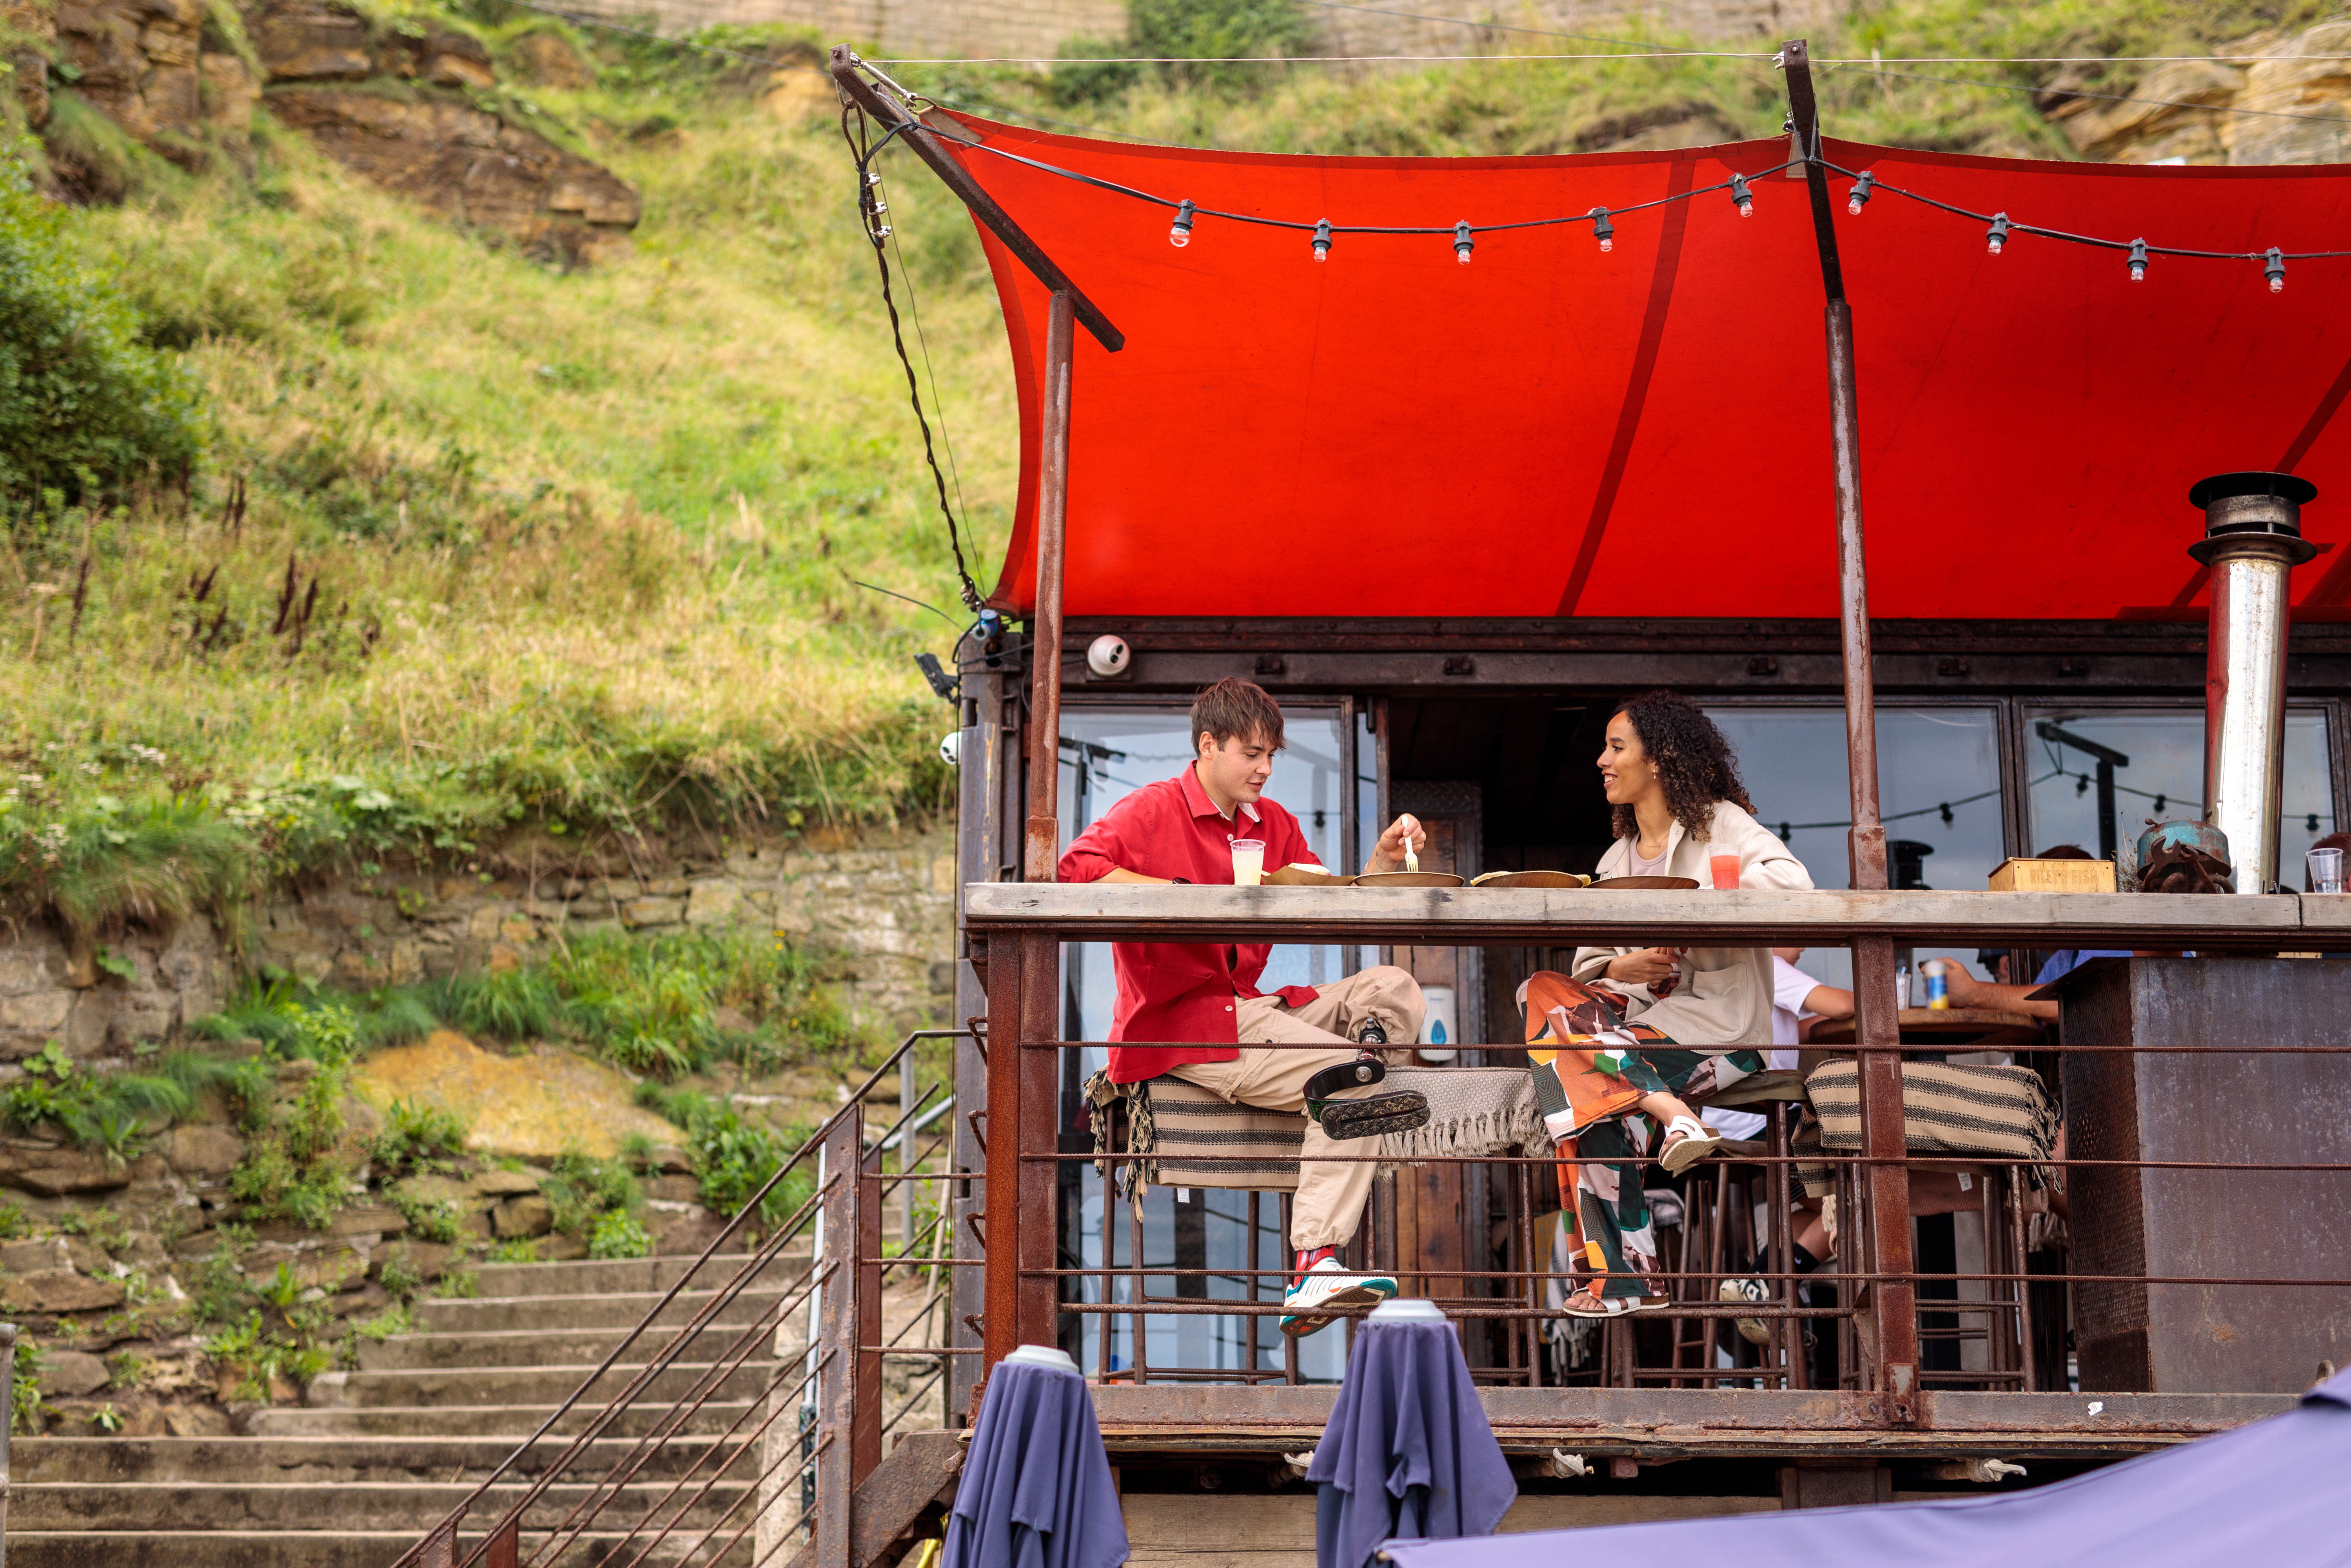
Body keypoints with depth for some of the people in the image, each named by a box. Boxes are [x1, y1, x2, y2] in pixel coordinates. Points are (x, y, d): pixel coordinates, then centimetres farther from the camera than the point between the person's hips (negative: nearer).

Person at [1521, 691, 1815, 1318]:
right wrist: (1618, 969, -7)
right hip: (1637, 1011, 6)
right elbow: (1589, 961, 17)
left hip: (1716, 1024, -6)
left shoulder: (1721, 825, 2)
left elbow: (1792, 883, -18)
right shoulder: (1617, 859, 23)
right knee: (1547, 991, -23)